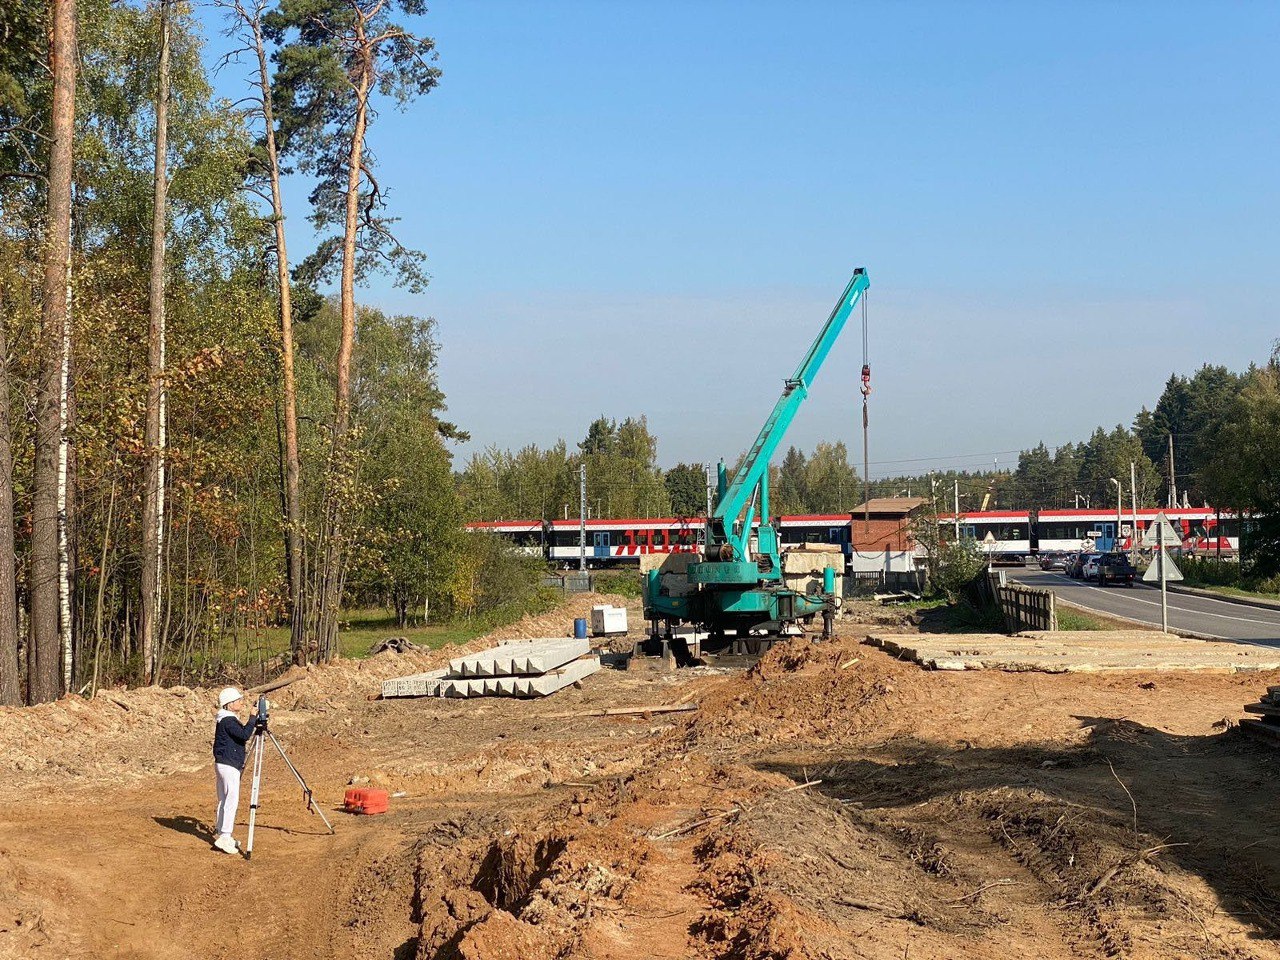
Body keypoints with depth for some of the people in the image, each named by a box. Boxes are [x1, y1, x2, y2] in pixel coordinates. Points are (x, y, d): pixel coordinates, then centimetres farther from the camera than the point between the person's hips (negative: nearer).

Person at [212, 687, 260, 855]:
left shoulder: (229, 719, 15)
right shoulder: (228, 721, -16)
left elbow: (241, 735, 20)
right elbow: (245, 735, -24)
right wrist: (252, 717, -18)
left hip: (224, 765, 11)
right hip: (228, 765, -11)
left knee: (224, 800, 13)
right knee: (232, 799, -12)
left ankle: (221, 833, 18)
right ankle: (224, 837, -15)